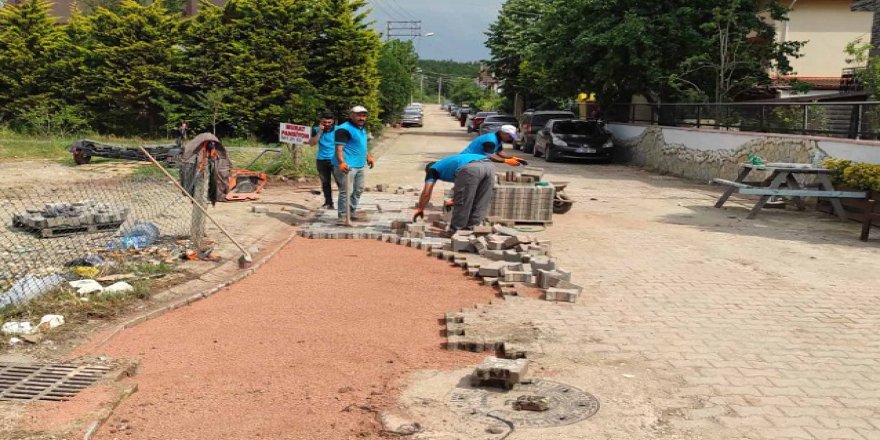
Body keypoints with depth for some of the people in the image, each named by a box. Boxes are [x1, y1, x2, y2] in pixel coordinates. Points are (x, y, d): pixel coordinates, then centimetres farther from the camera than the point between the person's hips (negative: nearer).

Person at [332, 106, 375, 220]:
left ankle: (352, 211, 35)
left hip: (360, 165, 10)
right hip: (347, 166, -10)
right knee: (346, 192, -9)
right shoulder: (344, 129, -15)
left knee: (358, 190, 20)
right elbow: (339, 148, -23)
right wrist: (341, 162, -37)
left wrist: (368, 156, 31)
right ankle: (343, 216, -2)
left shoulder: (362, 128, 16)